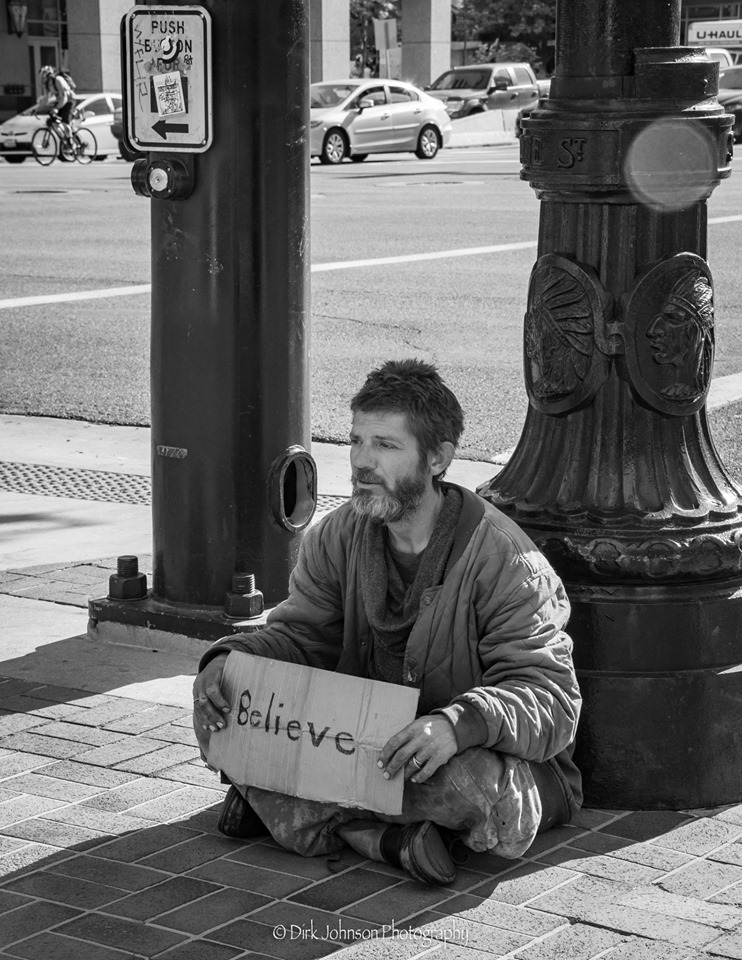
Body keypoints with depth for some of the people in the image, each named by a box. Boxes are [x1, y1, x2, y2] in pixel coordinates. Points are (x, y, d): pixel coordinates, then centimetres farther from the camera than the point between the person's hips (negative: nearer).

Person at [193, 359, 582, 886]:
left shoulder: (504, 561, -19)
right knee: (221, 708, -15)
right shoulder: (340, 536, 0)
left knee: (486, 793, -41)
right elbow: (298, 633, 2)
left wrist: (460, 723, -45)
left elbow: (551, 701, -24)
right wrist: (228, 660, -22)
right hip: (368, 739, 4)